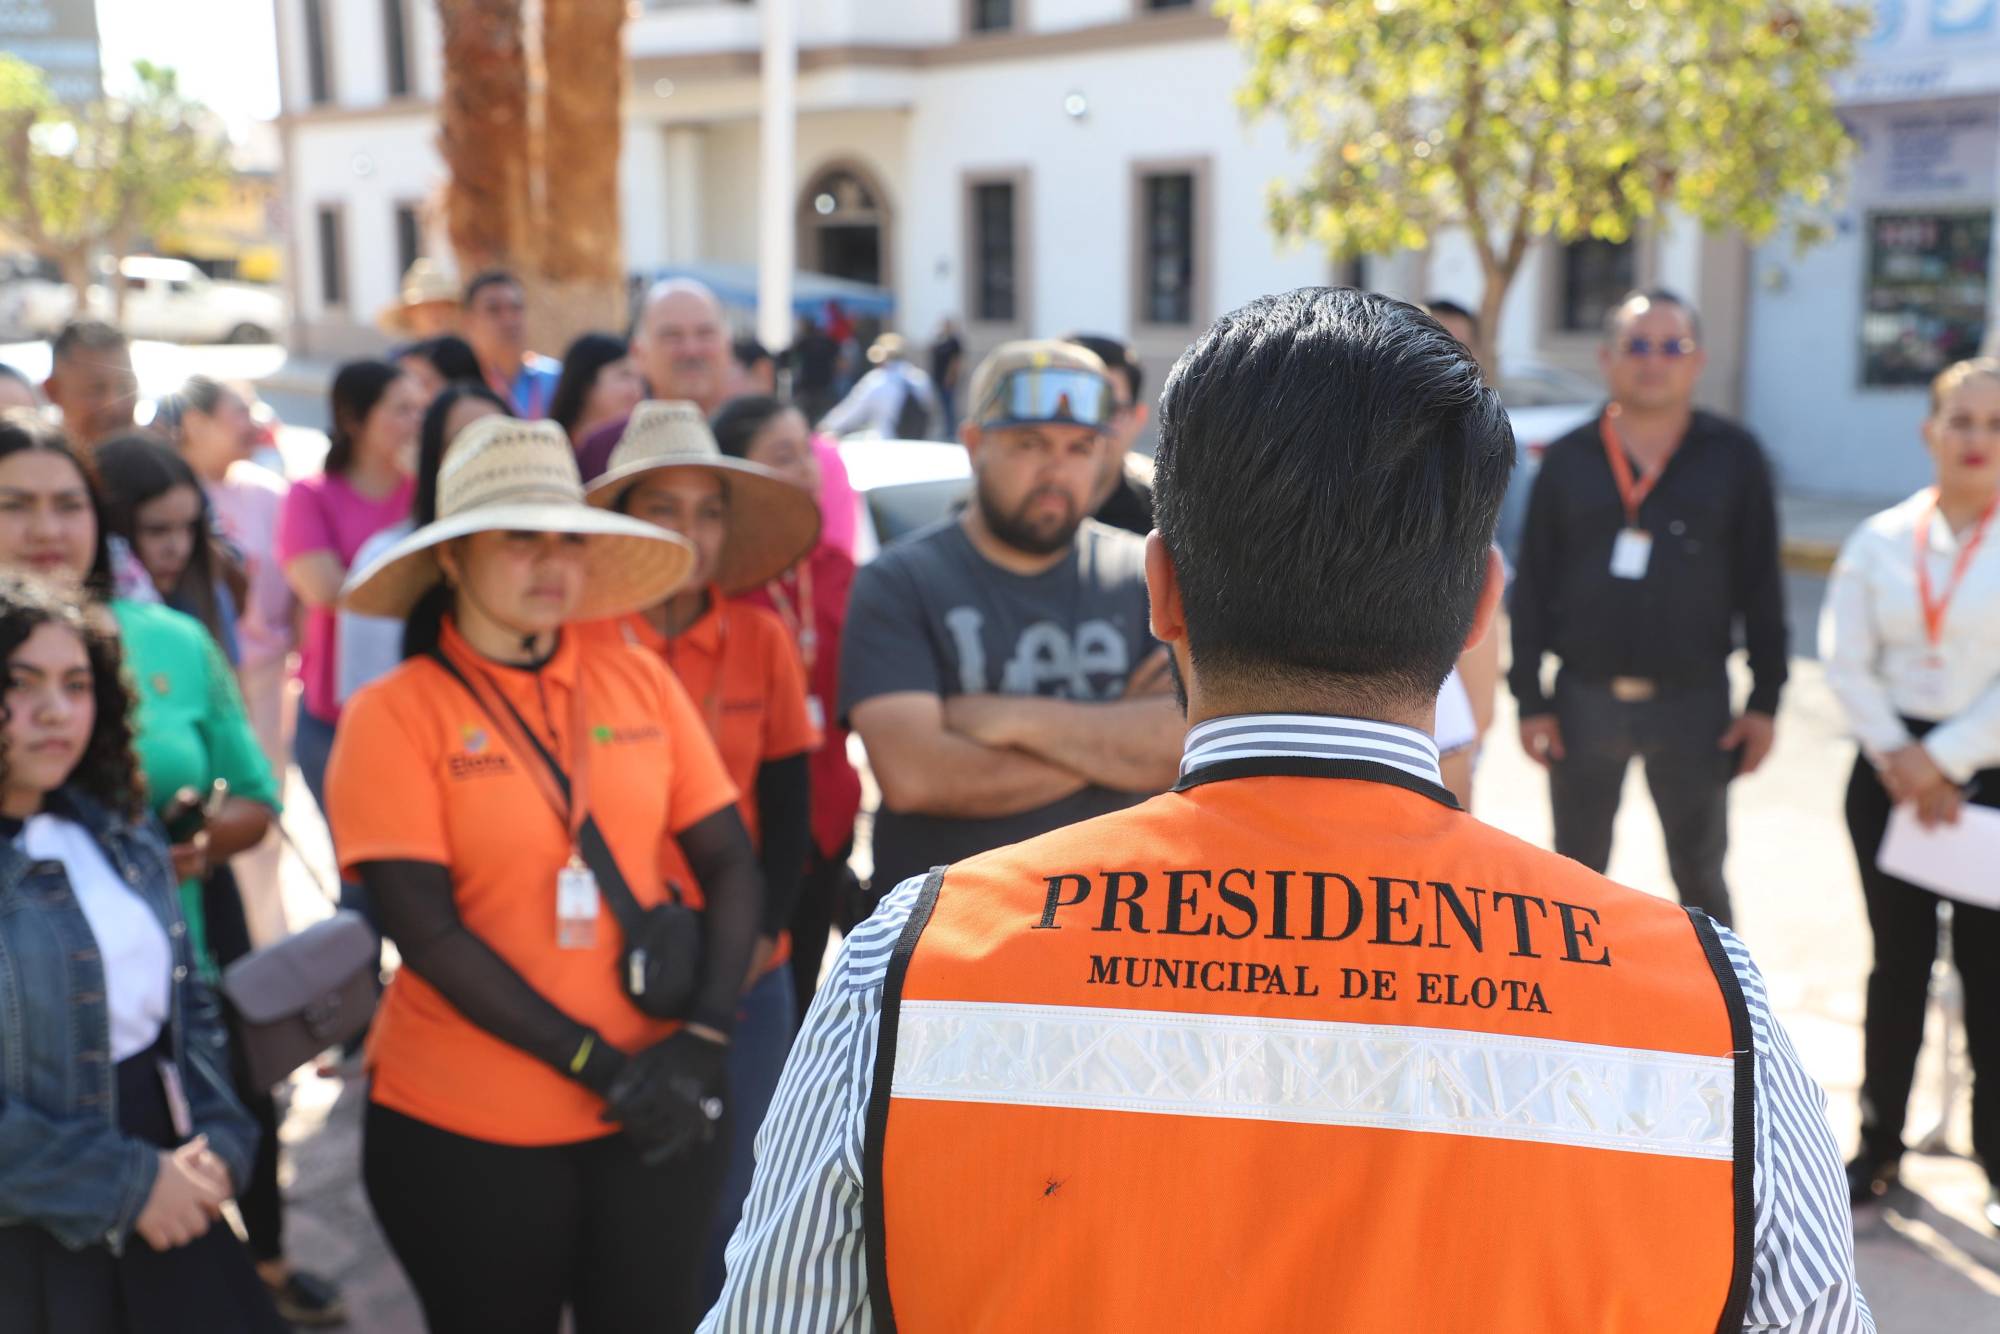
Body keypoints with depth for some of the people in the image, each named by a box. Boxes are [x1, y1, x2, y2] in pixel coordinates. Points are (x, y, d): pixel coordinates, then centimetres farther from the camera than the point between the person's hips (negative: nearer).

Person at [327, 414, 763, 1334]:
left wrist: (704, 1035, -11)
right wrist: (597, 1064, -16)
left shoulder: (640, 682, 1)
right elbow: (427, 930, -14)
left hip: (654, 1112, 3)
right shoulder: (395, 713, -8)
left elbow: (729, 863, 2)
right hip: (466, 1132, -2)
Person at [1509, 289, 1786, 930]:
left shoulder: (1734, 456, 0)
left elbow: (1760, 586, 1)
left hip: (1693, 702, -1)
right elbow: (1533, 586, 2)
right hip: (1584, 701, 1)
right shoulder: (1568, 459, 1)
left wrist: (1765, 699, -2)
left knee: (1699, 873, 12)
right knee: (1577, 874, 13)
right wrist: (1530, 697, -2)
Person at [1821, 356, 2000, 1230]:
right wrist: (1894, 751, -8)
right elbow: (1846, 661, 2)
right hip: (1892, 768, 3)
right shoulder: (1882, 541, 5)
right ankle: (1879, 1144, 22)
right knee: (1898, 962, 10)